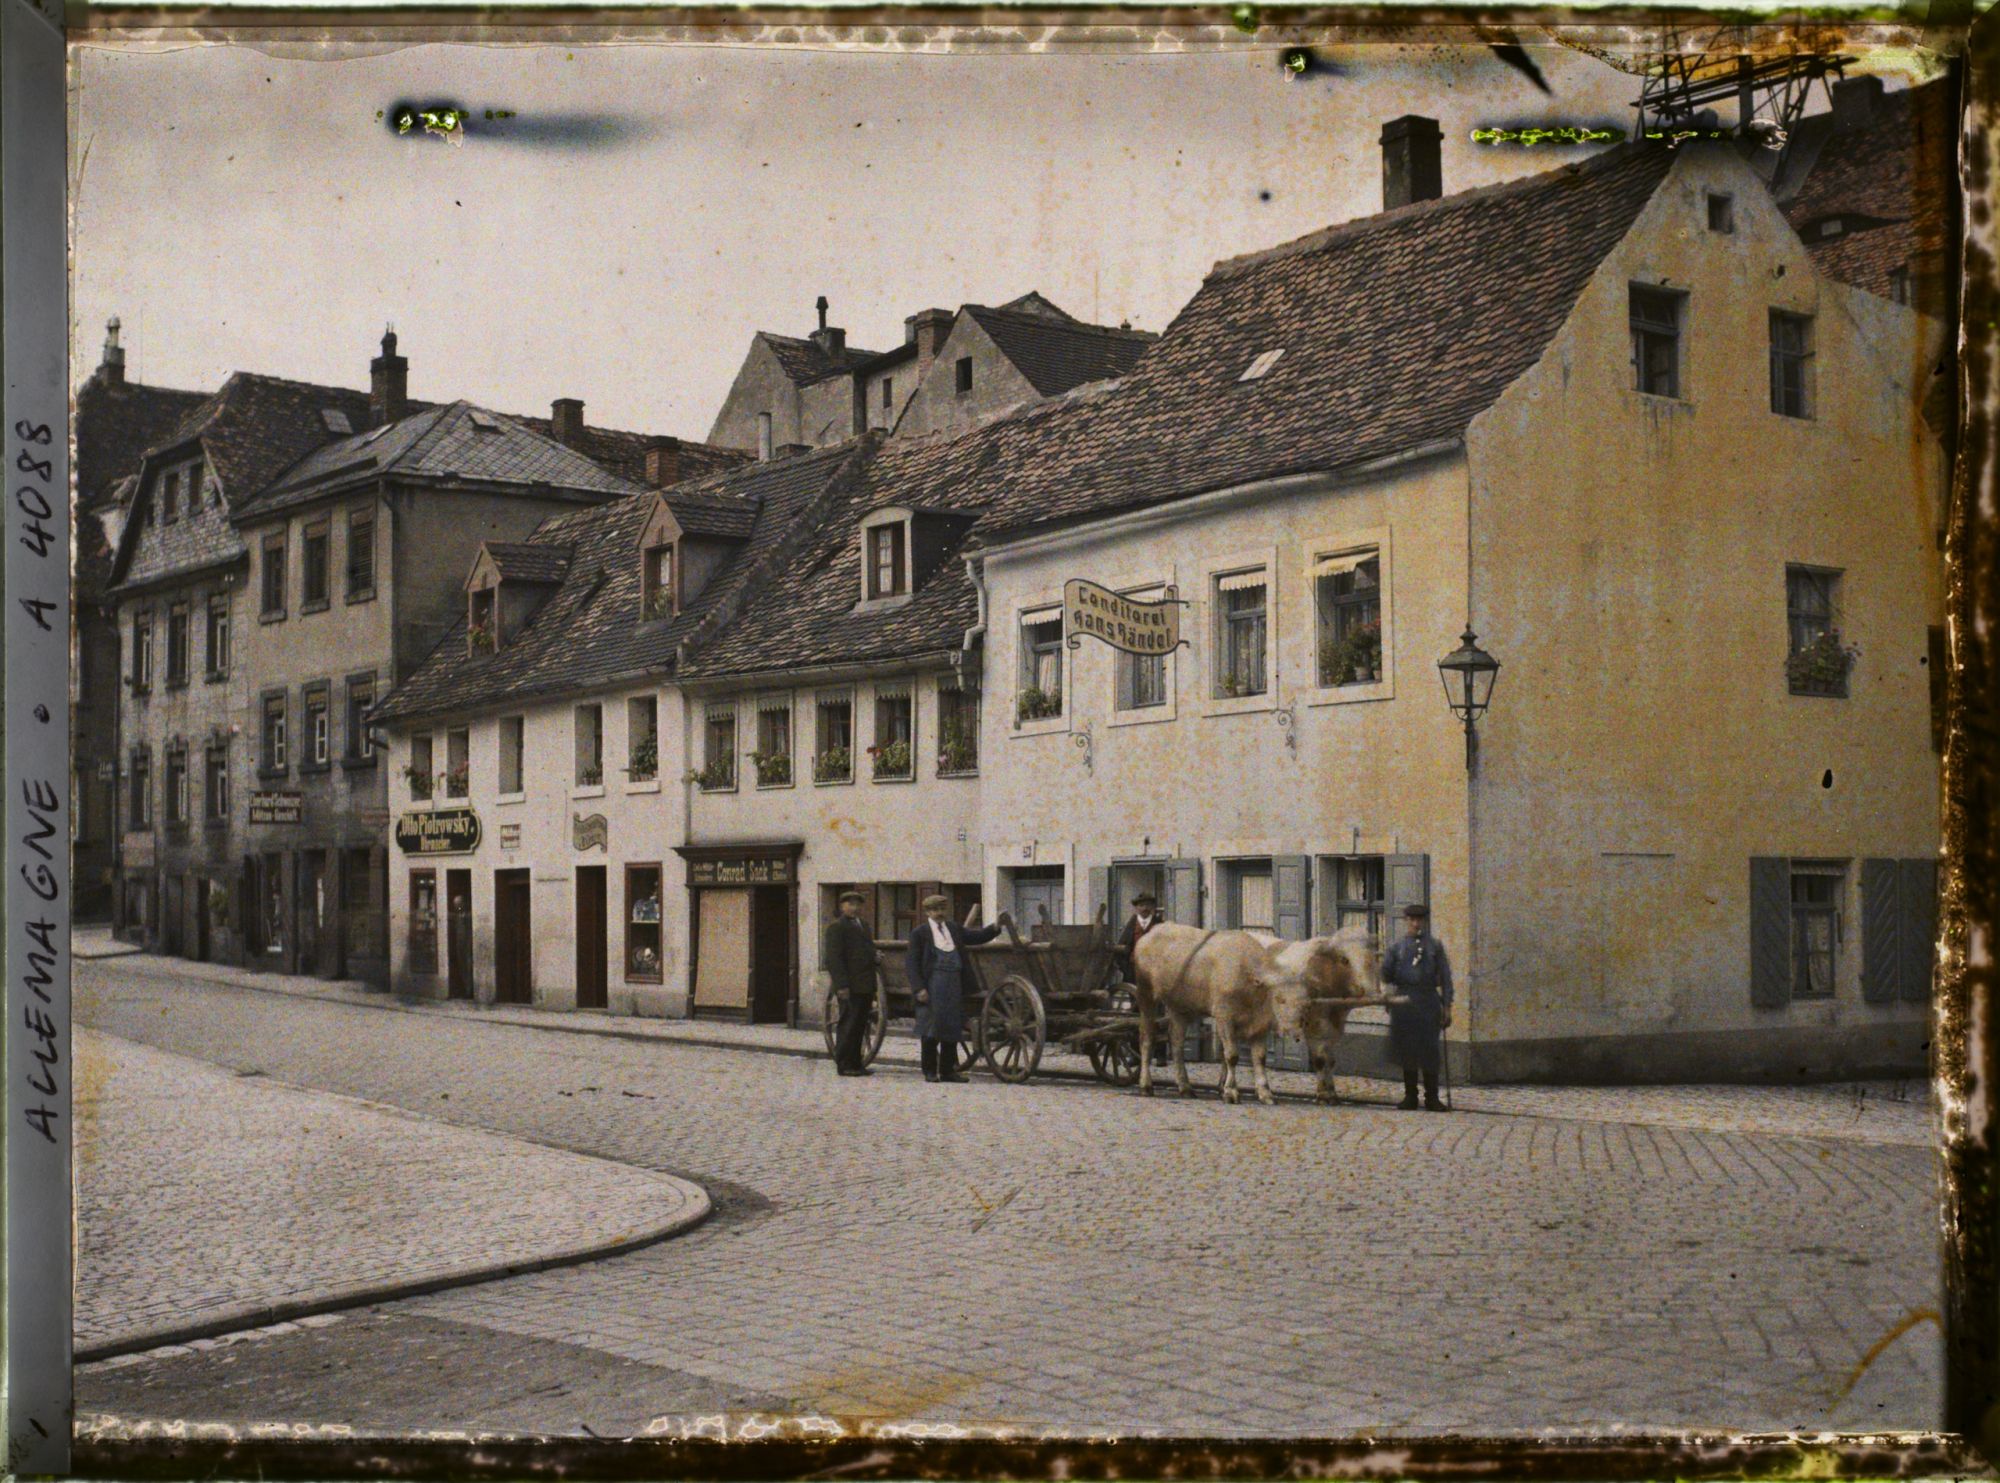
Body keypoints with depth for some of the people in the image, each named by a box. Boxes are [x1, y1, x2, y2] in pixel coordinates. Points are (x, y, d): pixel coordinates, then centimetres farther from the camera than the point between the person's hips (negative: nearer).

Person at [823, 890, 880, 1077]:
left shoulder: (863, 925, 20)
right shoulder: (836, 927, -7)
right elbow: (833, 958, -14)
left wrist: (875, 956, 6)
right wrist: (841, 985, -20)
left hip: (865, 986, 8)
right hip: (850, 987, -8)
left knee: (859, 1026, 12)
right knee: (848, 1025, -5)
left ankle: (855, 1063, 19)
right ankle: (844, 1065, 1)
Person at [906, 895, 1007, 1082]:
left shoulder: (955, 929, 14)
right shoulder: (920, 933, 0)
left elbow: (978, 936, 13)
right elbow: (913, 963, -4)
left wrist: (997, 925, -3)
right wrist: (919, 988, -14)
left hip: (954, 985, 5)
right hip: (932, 986, -5)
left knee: (952, 1028, 8)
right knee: (931, 1028, -1)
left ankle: (947, 1070, 16)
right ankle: (930, 1071, 8)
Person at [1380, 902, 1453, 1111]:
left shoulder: (1435, 946, 6)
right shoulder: (1398, 945, 7)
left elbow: (1445, 977, 4)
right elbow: (1386, 973, 12)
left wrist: (1447, 1007, 0)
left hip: (1429, 1002, -1)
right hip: (1404, 1003, 1)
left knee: (1430, 1050, -2)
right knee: (1407, 1050, 5)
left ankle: (1432, 1097, 6)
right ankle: (1410, 1096, 14)